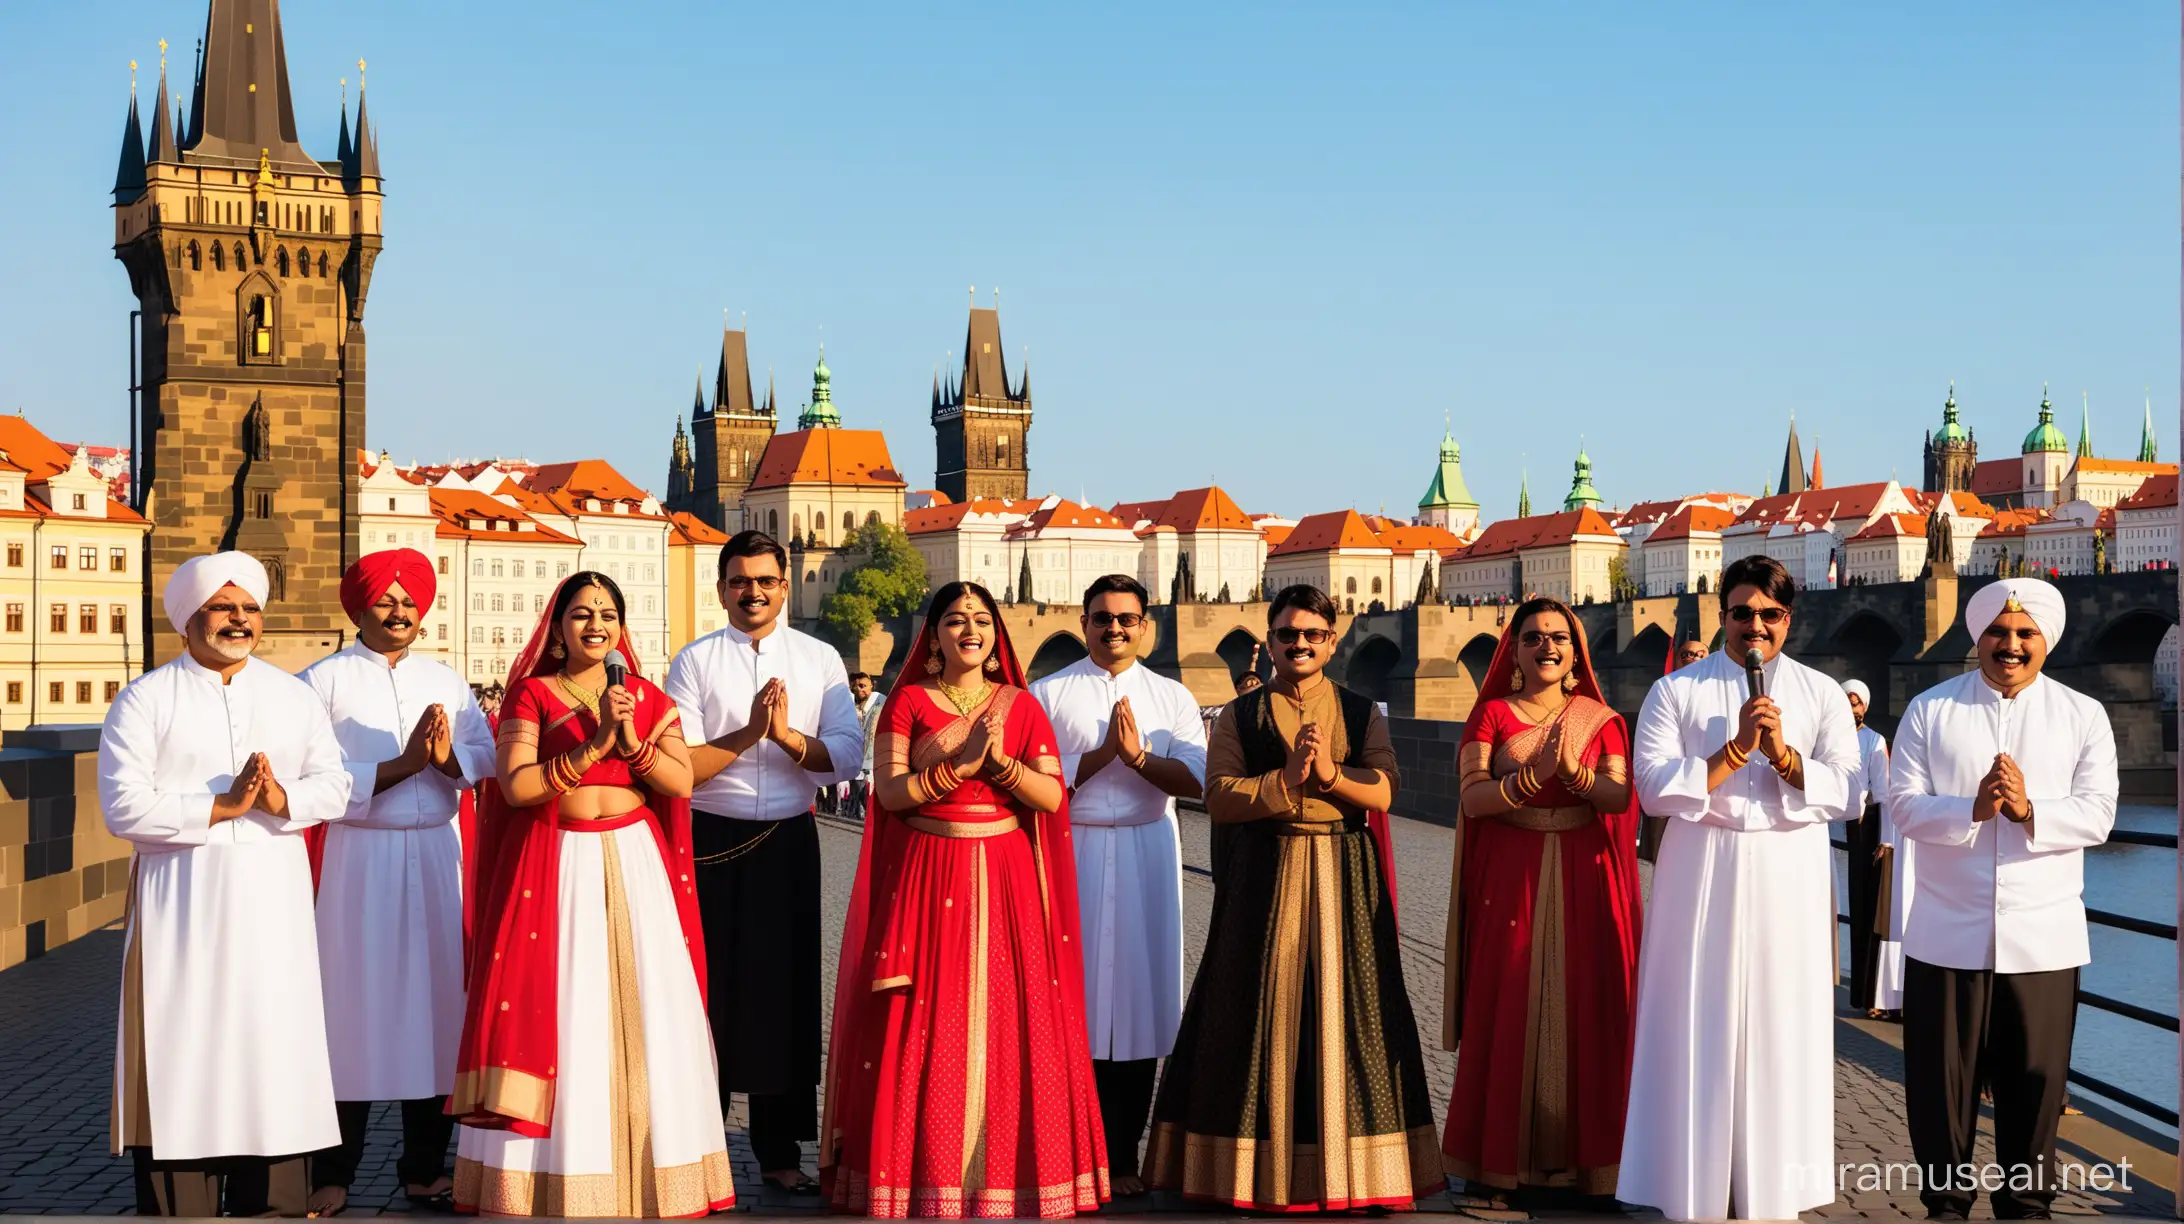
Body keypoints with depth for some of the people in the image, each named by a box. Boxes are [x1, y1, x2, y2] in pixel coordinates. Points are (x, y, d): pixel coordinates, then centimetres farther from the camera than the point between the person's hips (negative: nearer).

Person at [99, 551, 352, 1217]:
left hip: (273, 895, 3)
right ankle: (178, 1205, 5)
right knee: (183, 1045, -2)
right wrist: (220, 807, -15)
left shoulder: (293, 695, 12)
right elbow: (124, 807, -10)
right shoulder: (146, 699, 0)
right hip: (183, 902, -3)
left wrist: (282, 800, -15)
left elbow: (334, 783, 5)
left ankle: (270, 1203, 11)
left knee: (273, 1041, 3)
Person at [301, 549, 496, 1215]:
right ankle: (332, 1174, 8)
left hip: (435, 855, 4)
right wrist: (401, 766, -14)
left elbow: (487, 755, 5)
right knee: (354, 999, -1)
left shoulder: (446, 680, 14)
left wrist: (447, 758, -14)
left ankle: (426, 1167, 14)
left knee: (434, 997, 5)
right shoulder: (324, 680, 1)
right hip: (357, 856, -4)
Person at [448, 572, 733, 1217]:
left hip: (636, 865, 2)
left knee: (645, 1010, 1)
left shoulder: (647, 698, 10)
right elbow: (514, 785, -11)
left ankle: (652, 1170, 10)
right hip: (555, 867, -2)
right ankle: (554, 1178, 6)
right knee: (556, 1012, -2)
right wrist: (592, 748, -16)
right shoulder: (532, 695, 2)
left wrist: (632, 741, -14)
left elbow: (681, 782, 1)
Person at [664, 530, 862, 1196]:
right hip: (714, 841, -1)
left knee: (787, 987, 5)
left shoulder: (820, 660, 6)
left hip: (789, 841, 1)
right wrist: (748, 734, -16)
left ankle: (780, 1150, 15)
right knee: (710, 986, 2)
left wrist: (789, 736, -17)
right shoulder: (695, 662, 2)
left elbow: (847, 754, -2)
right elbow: (676, 765, -7)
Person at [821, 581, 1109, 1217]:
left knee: (1007, 1018, 0)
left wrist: (1001, 760, -15)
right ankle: (920, 1171, 9)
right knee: (927, 1021, -1)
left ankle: (1006, 1170, 10)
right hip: (927, 877, -1)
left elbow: (1052, 796, 0)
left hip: (1005, 878, 1)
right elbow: (889, 790, -7)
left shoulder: (1021, 706, 8)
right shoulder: (909, 702, 4)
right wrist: (961, 766, -16)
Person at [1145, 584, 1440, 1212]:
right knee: (1261, 1015, -1)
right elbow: (1219, 800, -7)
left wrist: (1329, 773, -19)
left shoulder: (1360, 713, 10)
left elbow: (1382, 791, -4)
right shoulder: (1240, 715, 6)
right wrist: (1286, 780, -17)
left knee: (1343, 1012, 1)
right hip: (1263, 878, -1)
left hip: (1343, 879, 1)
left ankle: (1346, 1170, 7)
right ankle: (1257, 1170, 6)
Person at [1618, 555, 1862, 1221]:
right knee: (1699, 1029, 1)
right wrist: (1735, 750, -15)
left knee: (1780, 1030, 3)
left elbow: (1845, 793, -1)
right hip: (1702, 878, -1)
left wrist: (1784, 755, -16)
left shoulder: (1821, 694, 7)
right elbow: (1654, 788, -8)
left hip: (1789, 882, 1)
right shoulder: (1676, 690, 2)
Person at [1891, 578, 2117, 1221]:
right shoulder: (1929, 709, 3)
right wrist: (1973, 810, -21)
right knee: (1941, 1079, 6)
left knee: (2033, 1081, 7)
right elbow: (1904, 803, -5)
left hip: (2044, 936, 0)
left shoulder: (2084, 716, 4)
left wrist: (2029, 810, -21)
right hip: (1948, 934, 0)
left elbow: (2097, 815, -5)